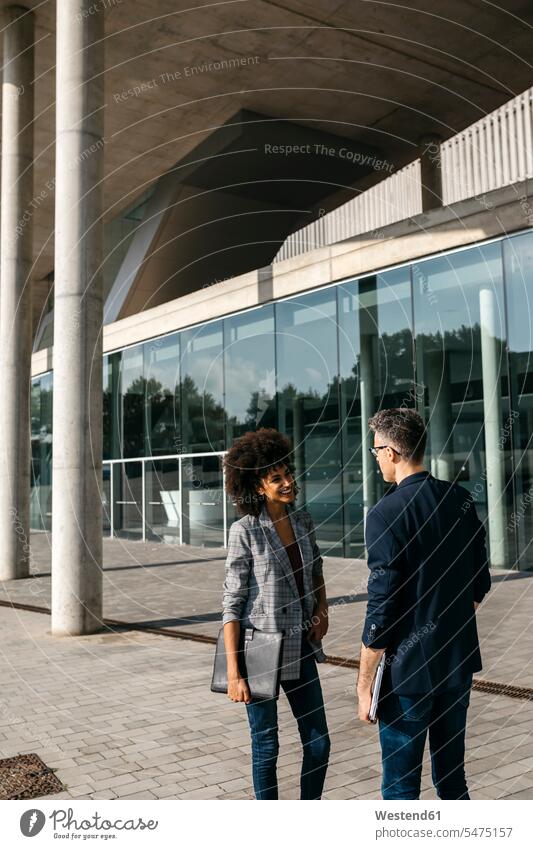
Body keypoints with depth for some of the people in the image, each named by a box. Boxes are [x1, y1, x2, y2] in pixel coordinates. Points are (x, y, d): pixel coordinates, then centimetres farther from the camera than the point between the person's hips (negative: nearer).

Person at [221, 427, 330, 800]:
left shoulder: (302, 520, 1)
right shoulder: (245, 531, -14)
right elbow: (232, 603, -13)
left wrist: (322, 609, 1)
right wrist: (234, 673, -15)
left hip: (300, 647, 5)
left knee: (319, 742, 11)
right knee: (266, 745, 10)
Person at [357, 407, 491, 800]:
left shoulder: (387, 513, -19)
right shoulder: (461, 499, 1)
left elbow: (382, 608, -19)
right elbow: (480, 583, 10)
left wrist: (365, 683, -9)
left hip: (409, 669, -6)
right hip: (459, 662, 7)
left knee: (400, 786, 8)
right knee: (452, 777, 21)